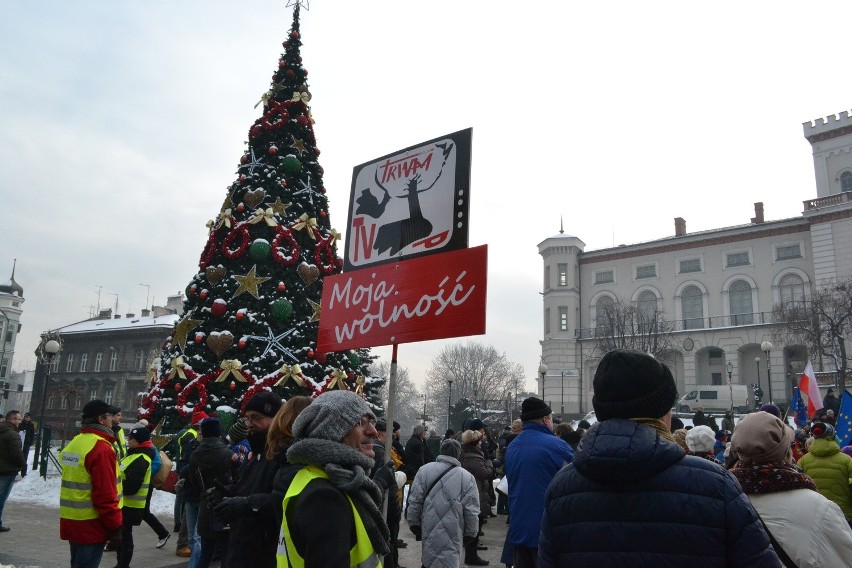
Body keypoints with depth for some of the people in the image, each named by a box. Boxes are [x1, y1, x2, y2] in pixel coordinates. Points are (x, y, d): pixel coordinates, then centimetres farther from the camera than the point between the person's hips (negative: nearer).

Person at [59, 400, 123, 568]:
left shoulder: (73, 443, 9)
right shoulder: (101, 448, -20)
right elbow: (105, 495, -22)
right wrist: (115, 527, -15)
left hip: (71, 521, 9)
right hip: (91, 524, -9)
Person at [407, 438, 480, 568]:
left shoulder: (424, 470, 0)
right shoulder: (467, 477, -5)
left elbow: (414, 501, 1)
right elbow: (471, 510, -5)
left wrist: (414, 524, 11)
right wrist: (470, 533, 6)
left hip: (429, 531, 2)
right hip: (453, 533, -2)